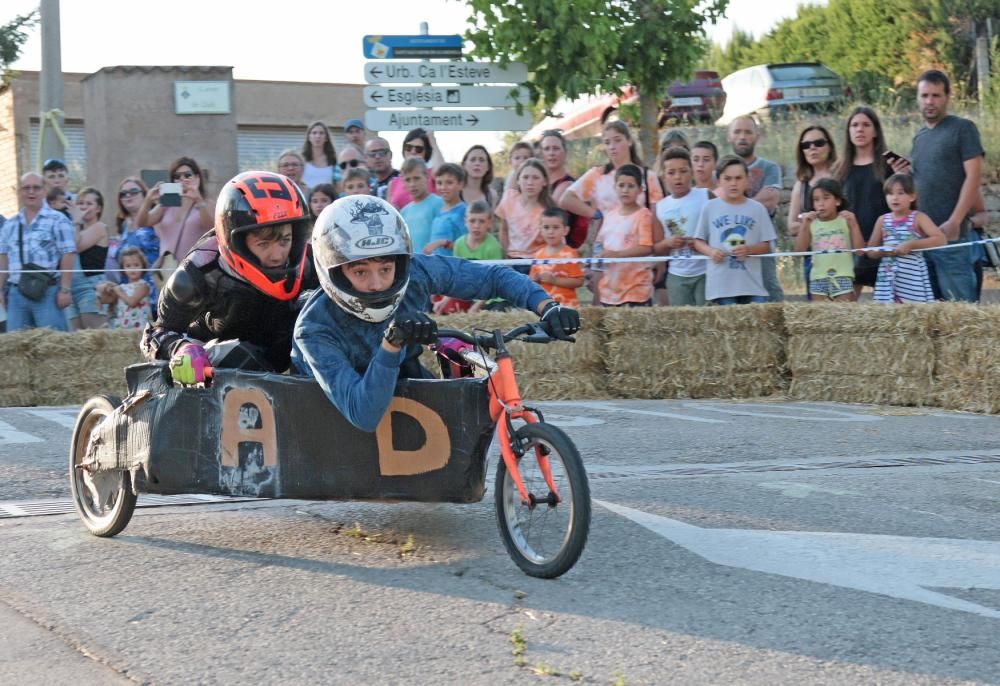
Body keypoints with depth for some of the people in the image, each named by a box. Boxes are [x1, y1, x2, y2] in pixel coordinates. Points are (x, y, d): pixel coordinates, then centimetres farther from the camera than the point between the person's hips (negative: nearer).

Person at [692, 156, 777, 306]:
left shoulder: (757, 209, 6)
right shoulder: (710, 207, 5)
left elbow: (765, 246, 7)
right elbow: (698, 241, 10)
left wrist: (749, 249, -13)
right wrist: (711, 251, -11)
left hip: (751, 282, 1)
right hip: (721, 284, -1)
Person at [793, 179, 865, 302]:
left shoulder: (845, 221, 1)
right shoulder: (811, 223, 4)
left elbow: (860, 249, -4)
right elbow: (799, 250, -1)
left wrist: (853, 224, -12)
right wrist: (804, 225, -10)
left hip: (842, 277, -2)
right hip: (819, 278, 2)